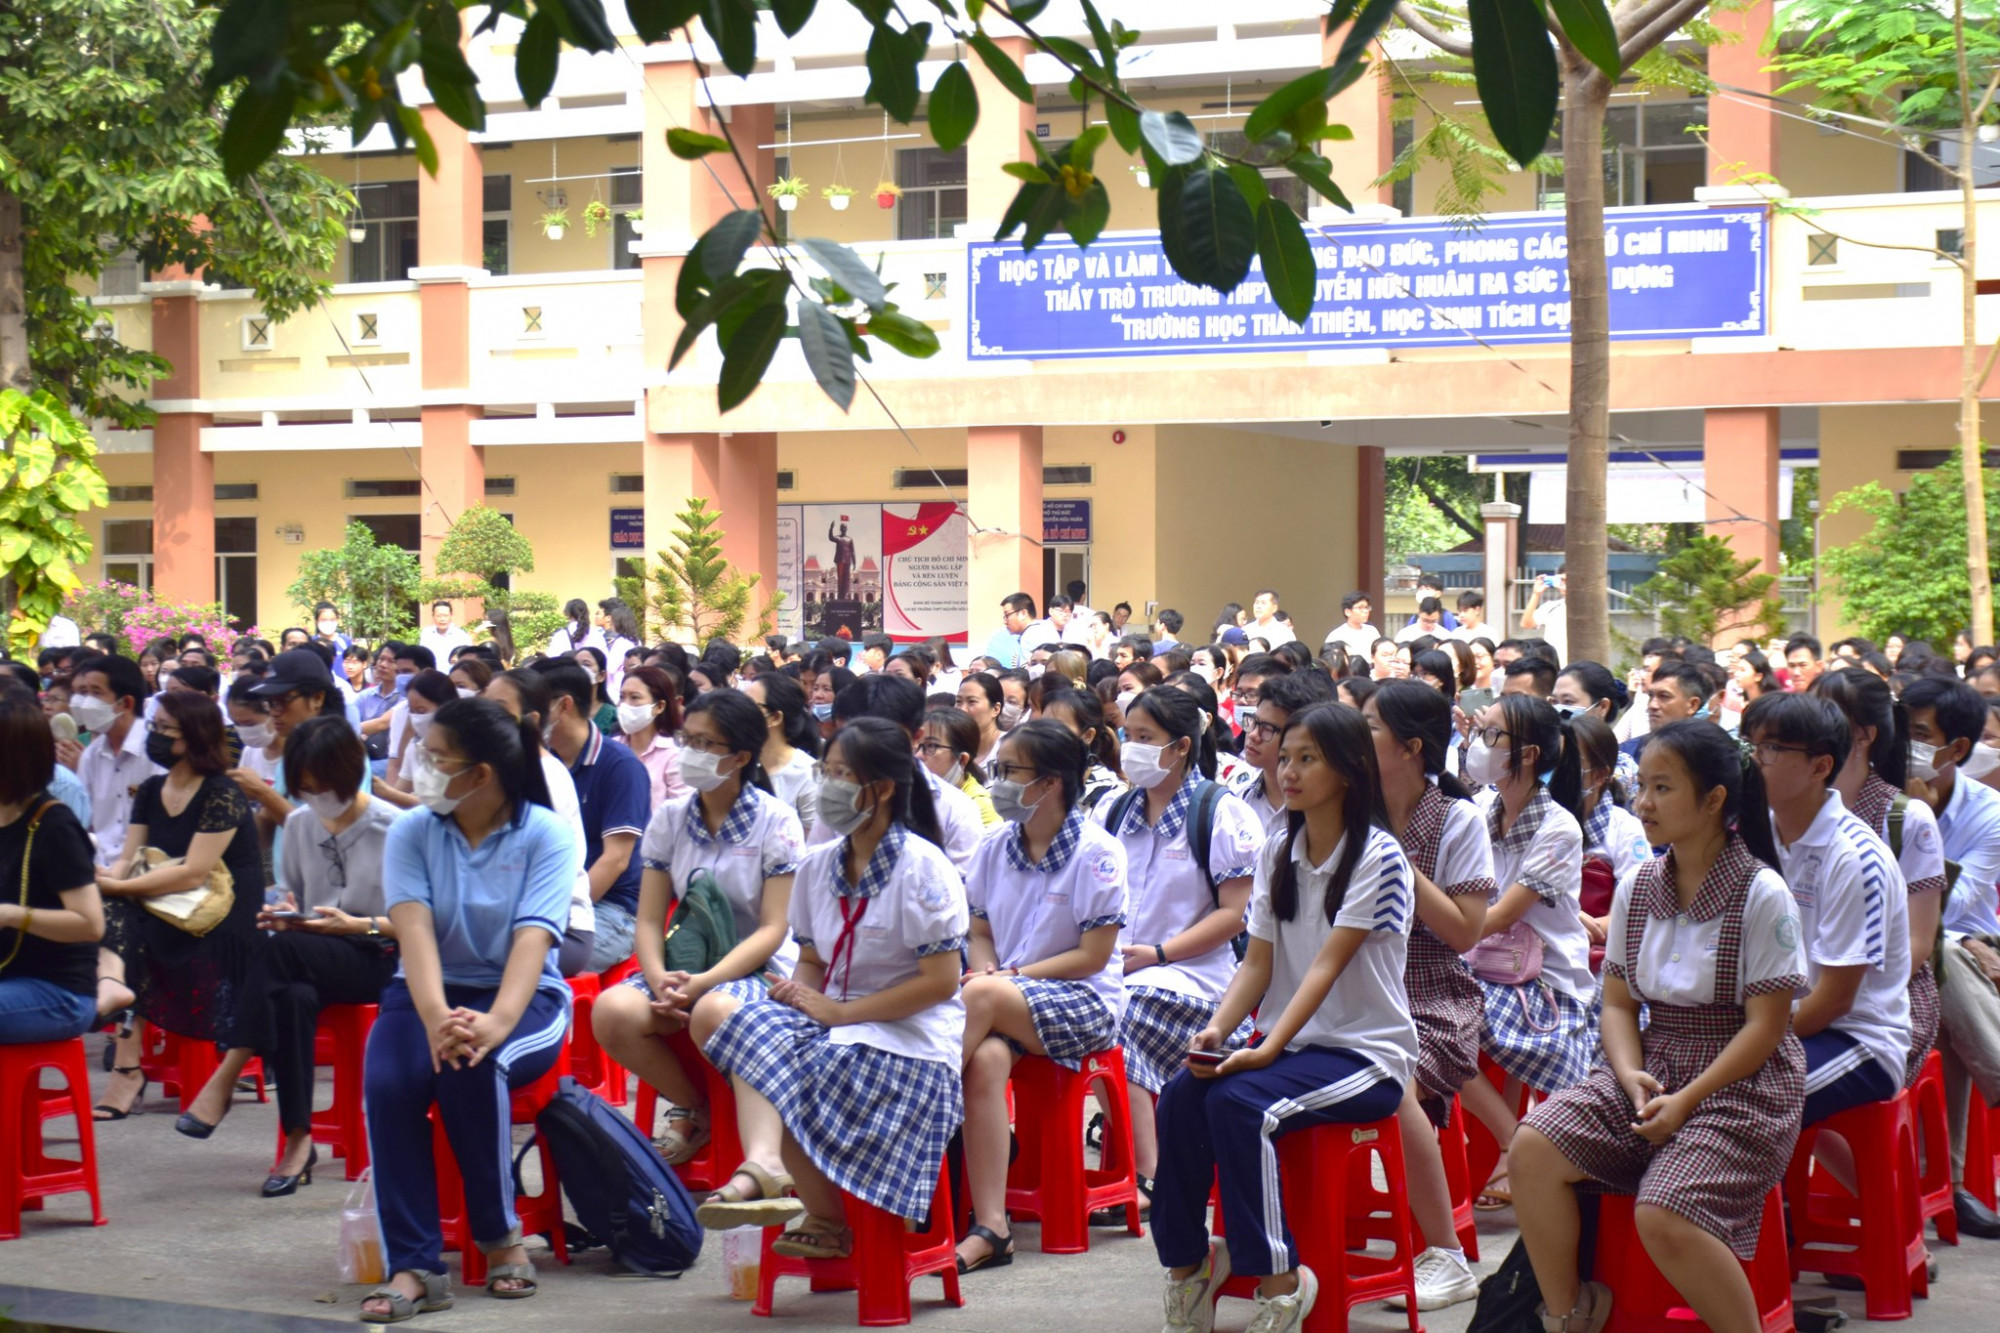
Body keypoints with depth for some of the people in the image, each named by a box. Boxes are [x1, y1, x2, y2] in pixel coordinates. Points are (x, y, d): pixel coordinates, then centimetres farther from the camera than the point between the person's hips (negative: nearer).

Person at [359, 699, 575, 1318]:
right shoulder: (411, 833, 2)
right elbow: (415, 931, -15)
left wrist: (496, 1022, -40)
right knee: (388, 1081, -29)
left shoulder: (545, 834, -6)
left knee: (472, 1067, -34)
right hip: (431, 990, 3)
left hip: (522, 994, -3)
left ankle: (500, 1236, -12)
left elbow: (533, 938, -20)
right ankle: (412, 1266, -24)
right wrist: (436, 1018, -35)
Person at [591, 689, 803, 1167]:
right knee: (611, 1012, -26)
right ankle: (691, 1106, 1)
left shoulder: (776, 821, -5)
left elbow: (773, 929, -10)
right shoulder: (669, 819, 8)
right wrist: (659, 978, -18)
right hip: (684, 967, 5)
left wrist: (705, 983, -24)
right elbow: (649, 919, 4)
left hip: (760, 971, -5)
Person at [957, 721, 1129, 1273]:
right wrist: (983, 968, -9)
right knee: (987, 1058, -31)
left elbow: (1093, 956, -11)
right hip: (1006, 995, 4)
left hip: (1086, 1002, -4)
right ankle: (990, 1228, -35)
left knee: (984, 997, -34)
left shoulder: (1096, 852, -8)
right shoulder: (995, 847, 8)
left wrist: (1007, 977, -16)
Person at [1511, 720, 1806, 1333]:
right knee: (1533, 1147, -18)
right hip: (1654, 1069, 6)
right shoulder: (1637, 890, 6)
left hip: (1742, 1084, -6)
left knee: (1662, 1213, -29)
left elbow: (1765, 1025, -11)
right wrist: (1632, 1076, -9)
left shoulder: (1761, 894, -11)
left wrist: (1687, 1099, -18)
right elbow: (1618, 1004, 10)